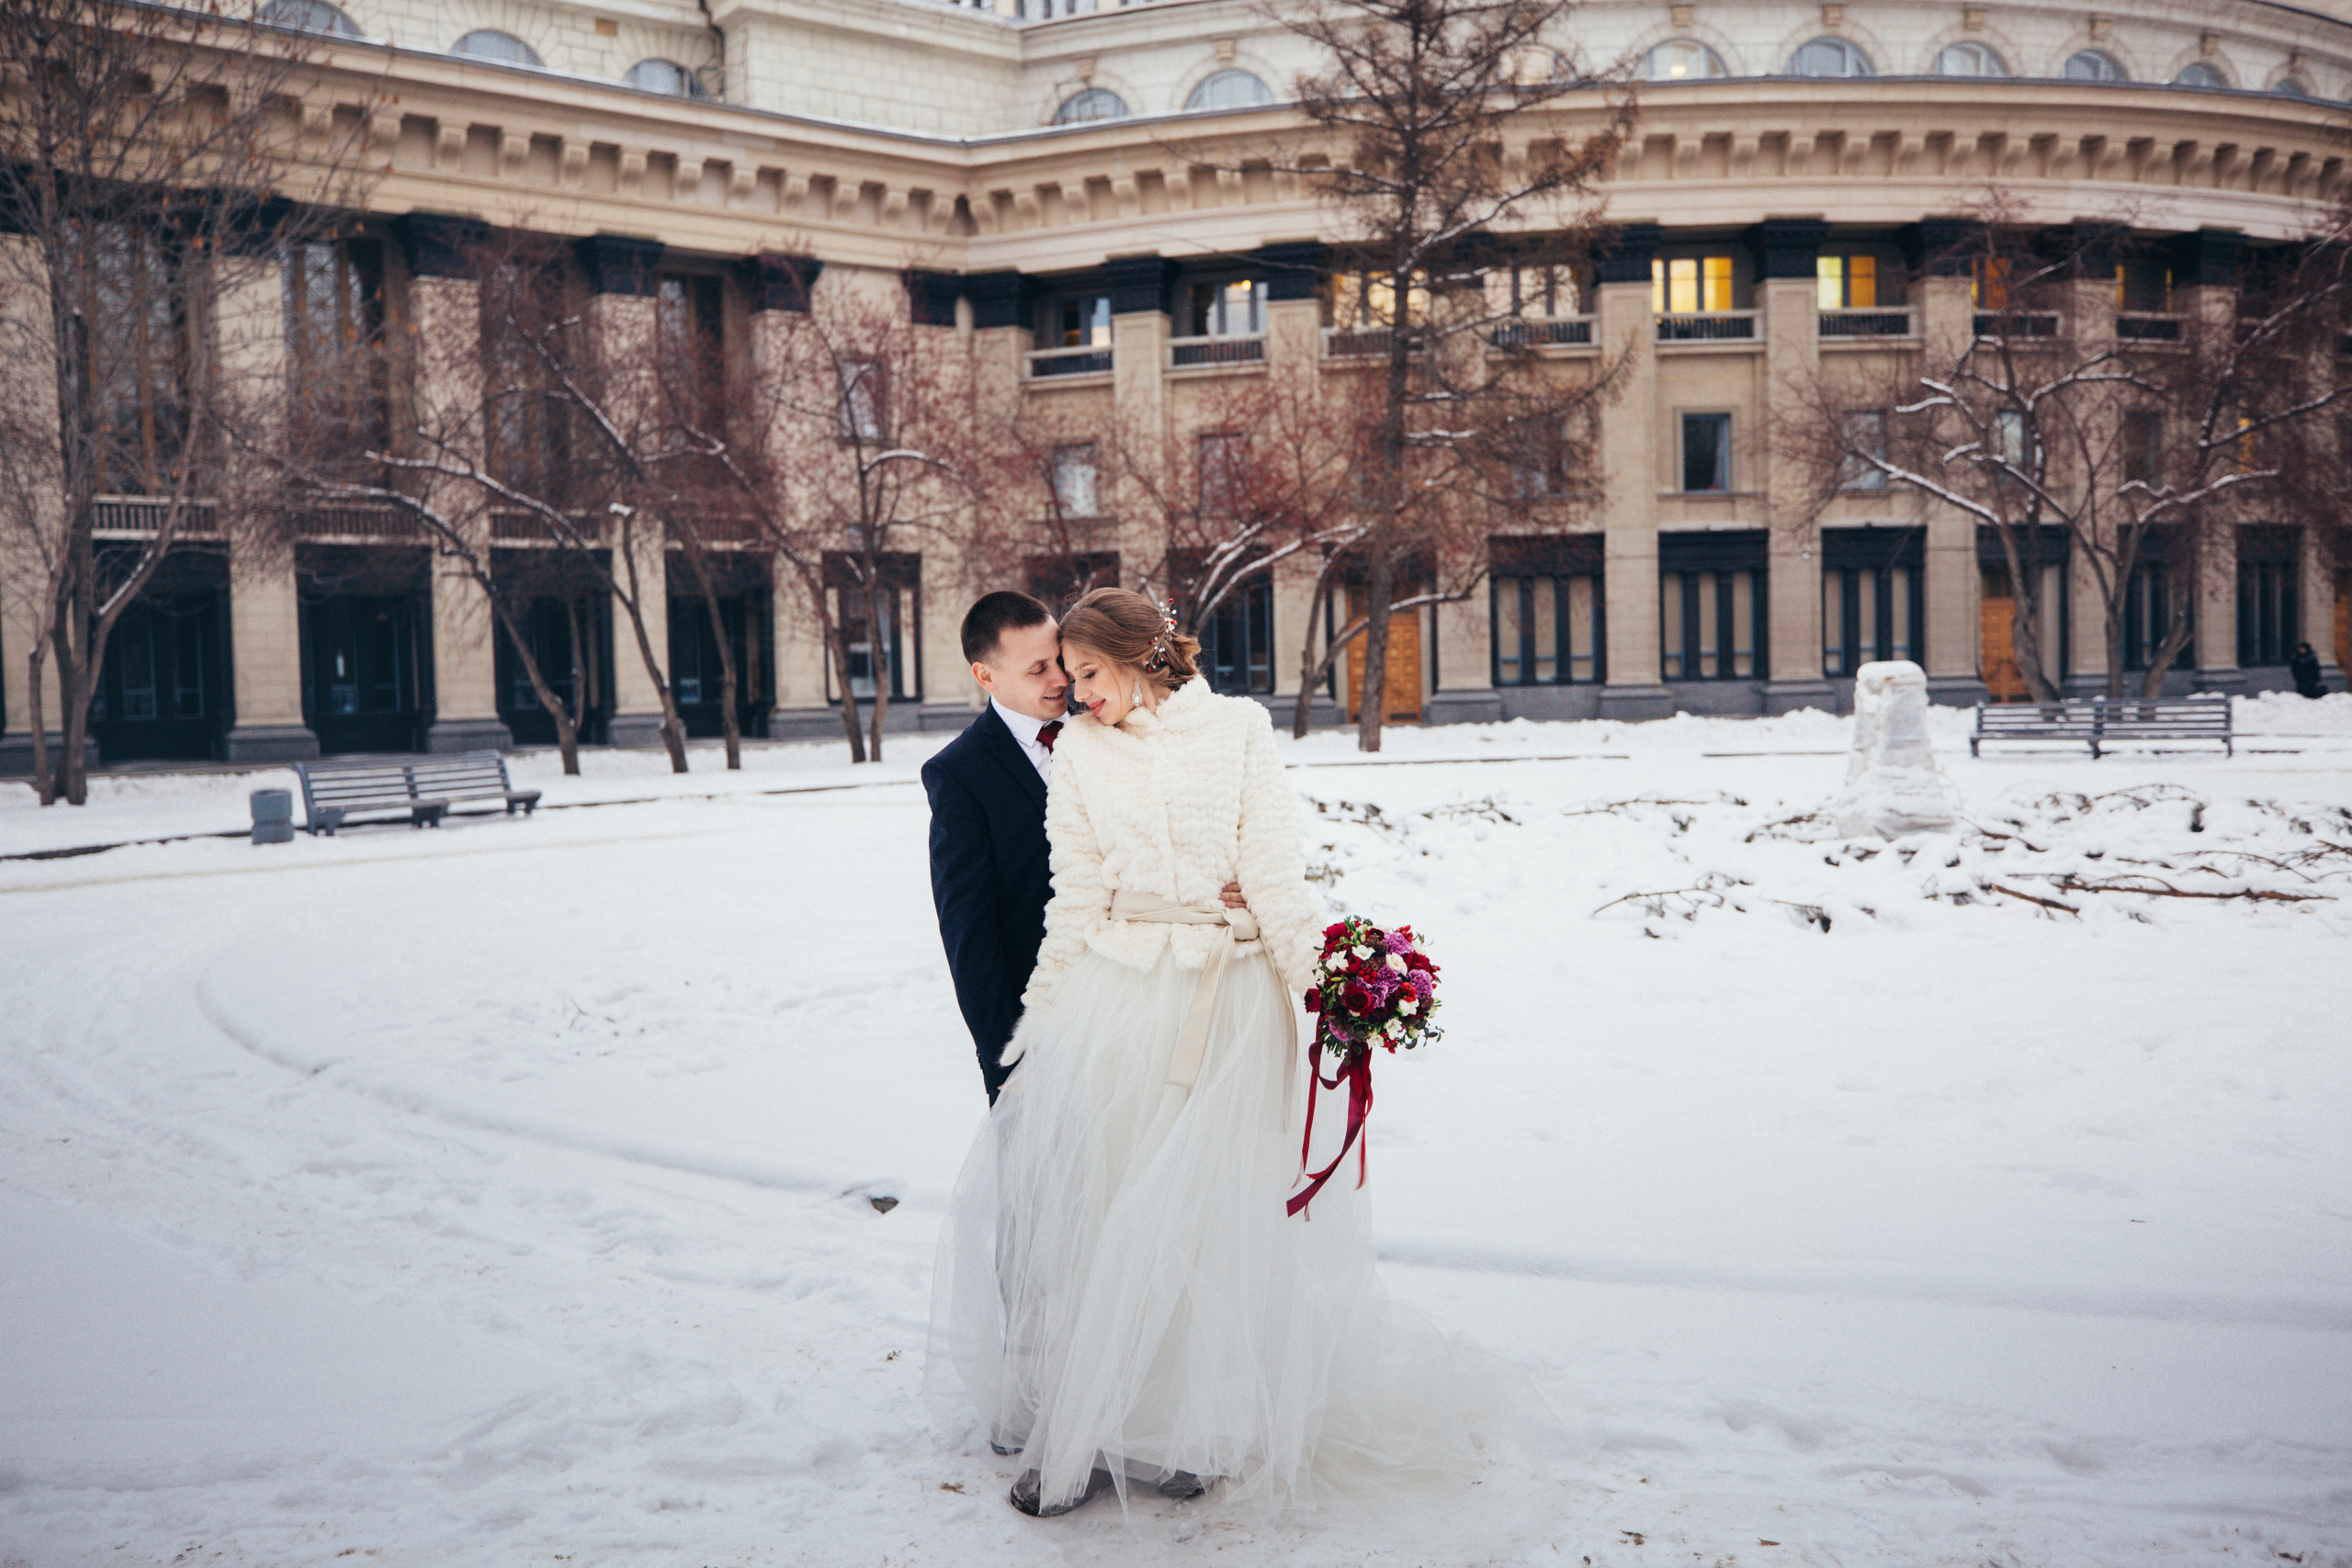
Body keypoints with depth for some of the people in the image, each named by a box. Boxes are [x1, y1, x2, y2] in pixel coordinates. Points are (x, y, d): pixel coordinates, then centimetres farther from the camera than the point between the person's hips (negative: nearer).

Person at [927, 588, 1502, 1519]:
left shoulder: (1237, 728, 1)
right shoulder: (1080, 750, 7)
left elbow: (1272, 867, -4)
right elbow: (1075, 897, 8)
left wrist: (1317, 984, -13)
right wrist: (1042, 1021, 6)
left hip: (1229, 1002, -2)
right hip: (1116, 1000, 2)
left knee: (1214, 1213, 4)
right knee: (1092, 1203, 3)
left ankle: (1194, 1428, 21)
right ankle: (1083, 1425, 16)